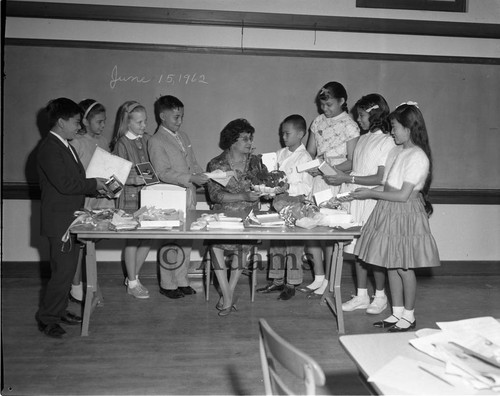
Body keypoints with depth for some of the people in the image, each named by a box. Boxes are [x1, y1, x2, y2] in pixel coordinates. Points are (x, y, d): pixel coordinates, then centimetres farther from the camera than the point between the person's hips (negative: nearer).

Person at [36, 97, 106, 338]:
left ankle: (59, 311, 28)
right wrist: (94, 184, -15)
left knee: (67, 268, 16)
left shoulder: (64, 146, 15)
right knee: (63, 270, -5)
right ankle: (46, 318, 8)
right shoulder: (50, 149, -17)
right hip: (59, 220, -10)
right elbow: (64, 184, -24)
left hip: (71, 219, 10)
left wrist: (96, 187, 5)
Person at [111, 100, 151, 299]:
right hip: (129, 196, -6)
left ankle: (133, 276, 25)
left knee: (147, 238, 6)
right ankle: (132, 283, 15)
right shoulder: (122, 144, -10)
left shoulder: (146, 140, 7)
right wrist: (137, 179, -27)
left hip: (147, 194, 6)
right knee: (132, 239, 2)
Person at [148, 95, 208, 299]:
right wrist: (190, 178, -23)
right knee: (171, 243, 1)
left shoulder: (183, 136, 15)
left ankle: (182, 280, 25)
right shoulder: (156, 141, -9)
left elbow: (193, 163, 19)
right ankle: (167, 284, 14)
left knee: (186, 241, 12)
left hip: (189, 197, 7)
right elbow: (163, 173, -17)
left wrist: (202, 175, -2)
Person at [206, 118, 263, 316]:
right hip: (223, 215, -1)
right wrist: (243, 197, -20)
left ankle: (228, 294, -14)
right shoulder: (216, 164, 5)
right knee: (215, 241, -31)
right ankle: (228, 295, -24)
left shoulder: (256, 162, 13)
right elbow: (215, 195, -8)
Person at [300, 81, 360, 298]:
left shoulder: (349, 125, -5)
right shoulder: (318, 121, 11)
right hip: (317, 180, 5)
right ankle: (318, 278, 16)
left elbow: (351, 161, -9)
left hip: (337, 182, -5)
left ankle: (329, 281, 11)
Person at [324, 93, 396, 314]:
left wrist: (348, 179, -18)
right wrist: (337, 173, 3)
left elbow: (381, 178, -17)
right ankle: (361, 296, 22)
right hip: (356, 199, 7)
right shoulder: (363, 139, 14)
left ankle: (380, 296, 19)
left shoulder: (387, 142, -11)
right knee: (358, 249, 11)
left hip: (373, 201, -7)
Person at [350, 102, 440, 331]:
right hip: (389, 213, 8)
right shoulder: (396, 151, 9)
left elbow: (403, 195, -19)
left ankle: (409, 316, 20)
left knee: (404, 267, 3)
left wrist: (371, 194, -15)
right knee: (391, 266, 13)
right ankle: (397, 313, 27)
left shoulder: (417, 157, -17)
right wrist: (367, 191, 4)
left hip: (405, 214, -8)